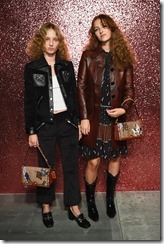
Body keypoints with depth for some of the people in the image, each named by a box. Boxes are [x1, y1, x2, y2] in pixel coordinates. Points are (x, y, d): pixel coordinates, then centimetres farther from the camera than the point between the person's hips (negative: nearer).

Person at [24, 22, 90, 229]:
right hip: (45, 124, -2)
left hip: (67, 122, 2)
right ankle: (46, 207, 30)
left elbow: (74, 96, 8)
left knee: (71, 166, 8)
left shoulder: (67, 65, 5)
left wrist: (78, 123, 6)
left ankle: (74, 208, 23)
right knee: (45, 166, 11)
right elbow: (29, 101, -3)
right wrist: (31, 131, -5)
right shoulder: (32, 68, -2)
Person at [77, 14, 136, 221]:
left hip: (116, 117, 2)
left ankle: (110, 200, 32)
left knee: (115, 159, 12)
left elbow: (129, 88, 5)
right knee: (93, 162, 2)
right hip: (94, 117, -2)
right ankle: (90, 202, 24)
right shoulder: (88, 55, -1)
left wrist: (124, 108, -14)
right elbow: (81, 87, -4)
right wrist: (84, 117, -10)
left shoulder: (124, 57, 3)